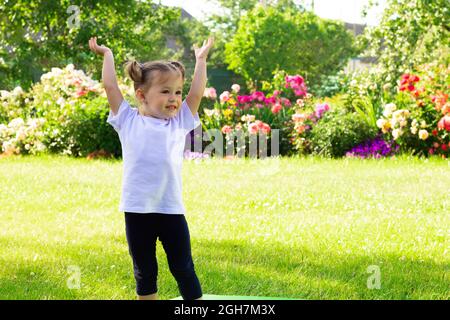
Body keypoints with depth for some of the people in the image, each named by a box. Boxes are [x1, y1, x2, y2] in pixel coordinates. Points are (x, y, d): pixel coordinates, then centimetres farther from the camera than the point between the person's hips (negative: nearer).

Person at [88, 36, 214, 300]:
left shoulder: (180, 122, 10)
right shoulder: (129, 121, 6)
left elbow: (197, 92, 10)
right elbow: (110, 86, 5)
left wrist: (201, 59, 19)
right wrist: (107, 55, 16)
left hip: (171, 209, 1)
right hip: (137, 210, -1)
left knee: (183, 269, 7)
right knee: (144, 272, 12)